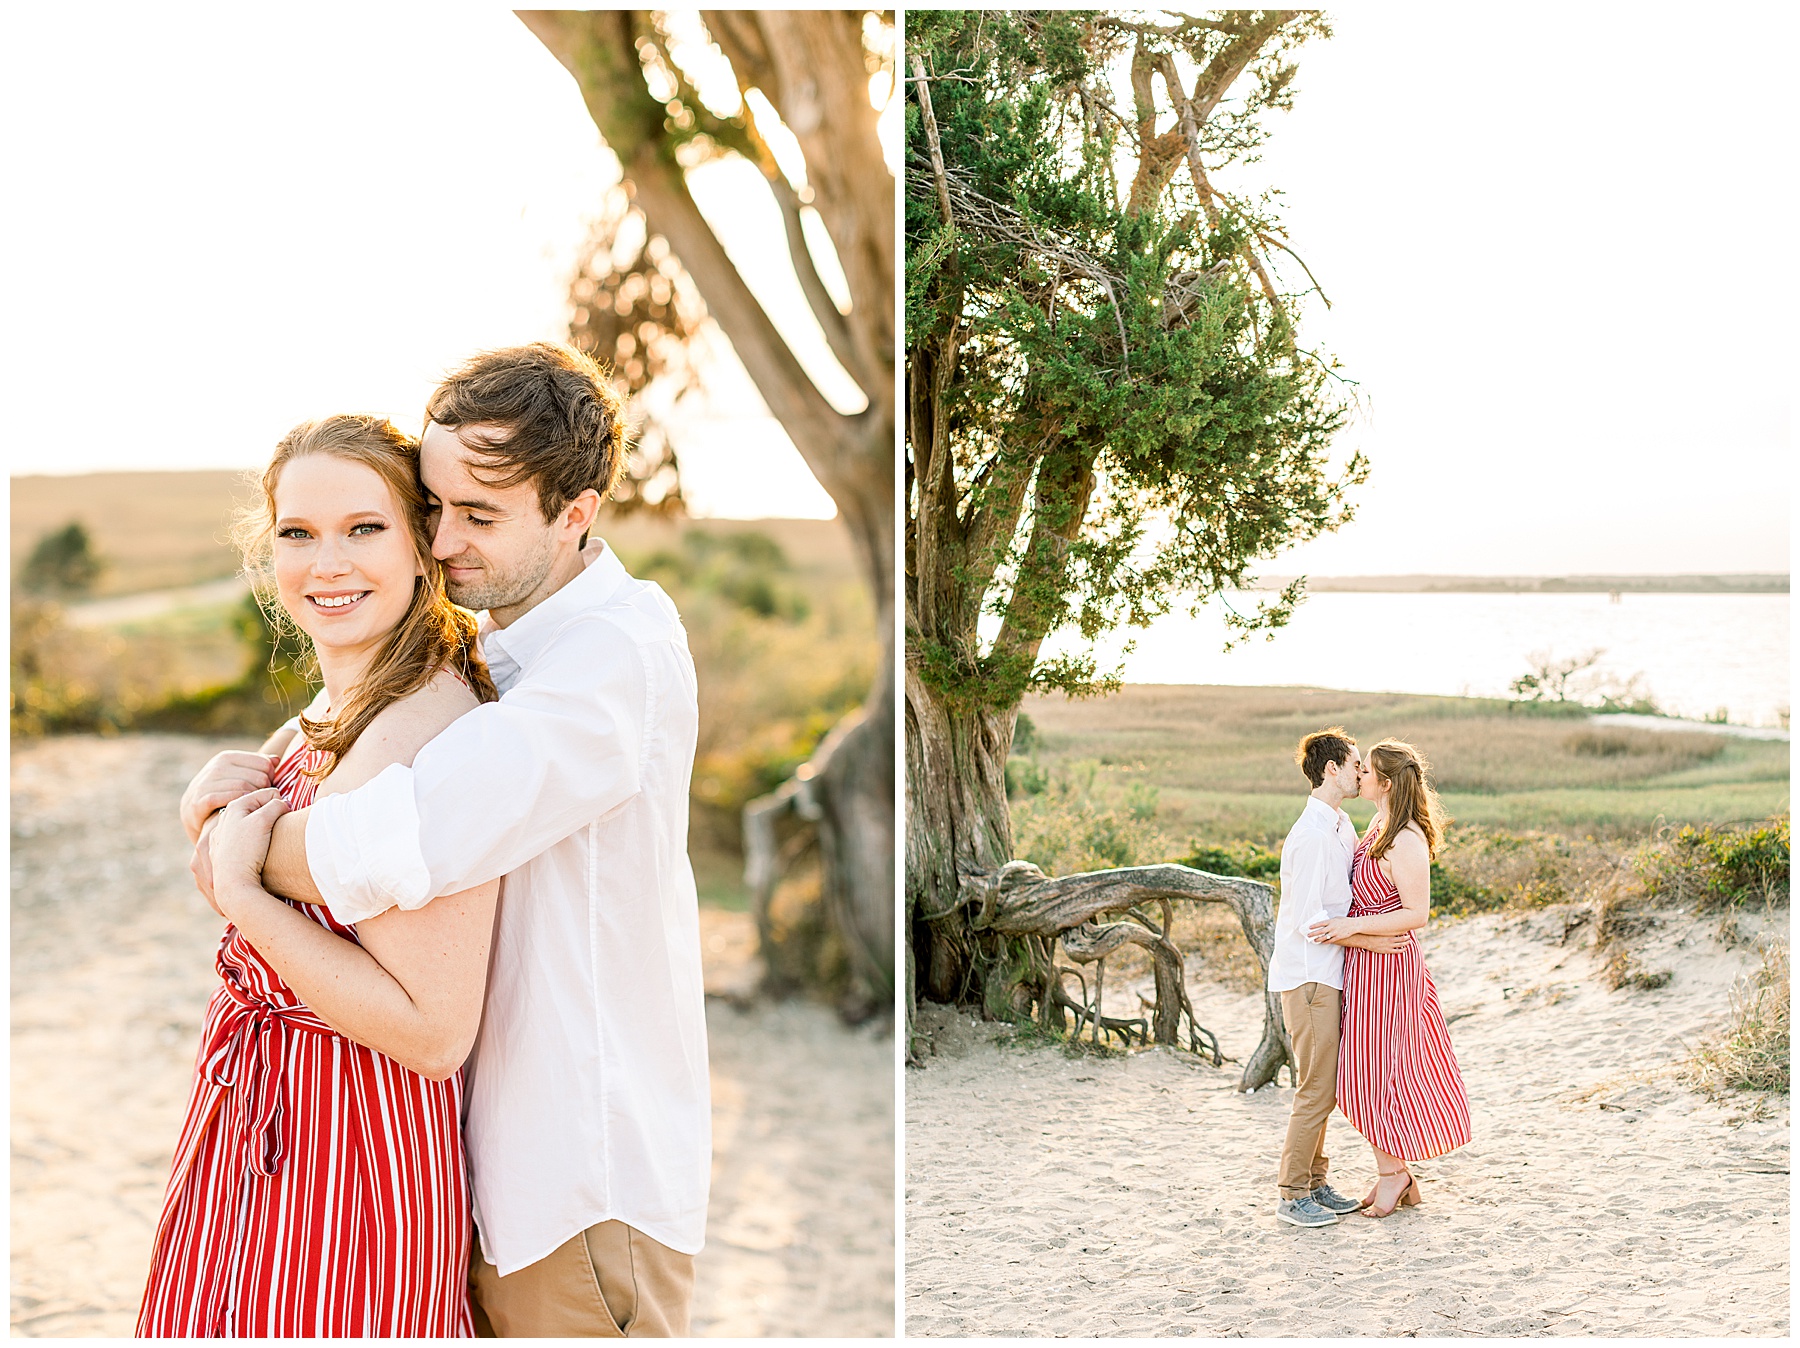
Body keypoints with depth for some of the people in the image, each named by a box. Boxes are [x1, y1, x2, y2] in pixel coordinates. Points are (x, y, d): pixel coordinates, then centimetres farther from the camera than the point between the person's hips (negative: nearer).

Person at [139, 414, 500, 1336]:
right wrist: (225, 801, 2)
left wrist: (241, 893, -21)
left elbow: (434, 1033, -26)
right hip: (257, 1127, 10)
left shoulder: (430, 734, -24)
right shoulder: (337, 710, 6)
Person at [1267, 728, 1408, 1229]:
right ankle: (1292, 1194, 2)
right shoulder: (1311, 834, -18)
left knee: (1323, 1087, 15)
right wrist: (1370, 940, -17)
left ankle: (1315, 1182, 23)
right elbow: (1309, 919, -21)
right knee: (1316, 1089, -6)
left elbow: (1363, 873, 29)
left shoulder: (1342, 827, 12)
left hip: (1326, 976, 10)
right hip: (1309, 977, -10)